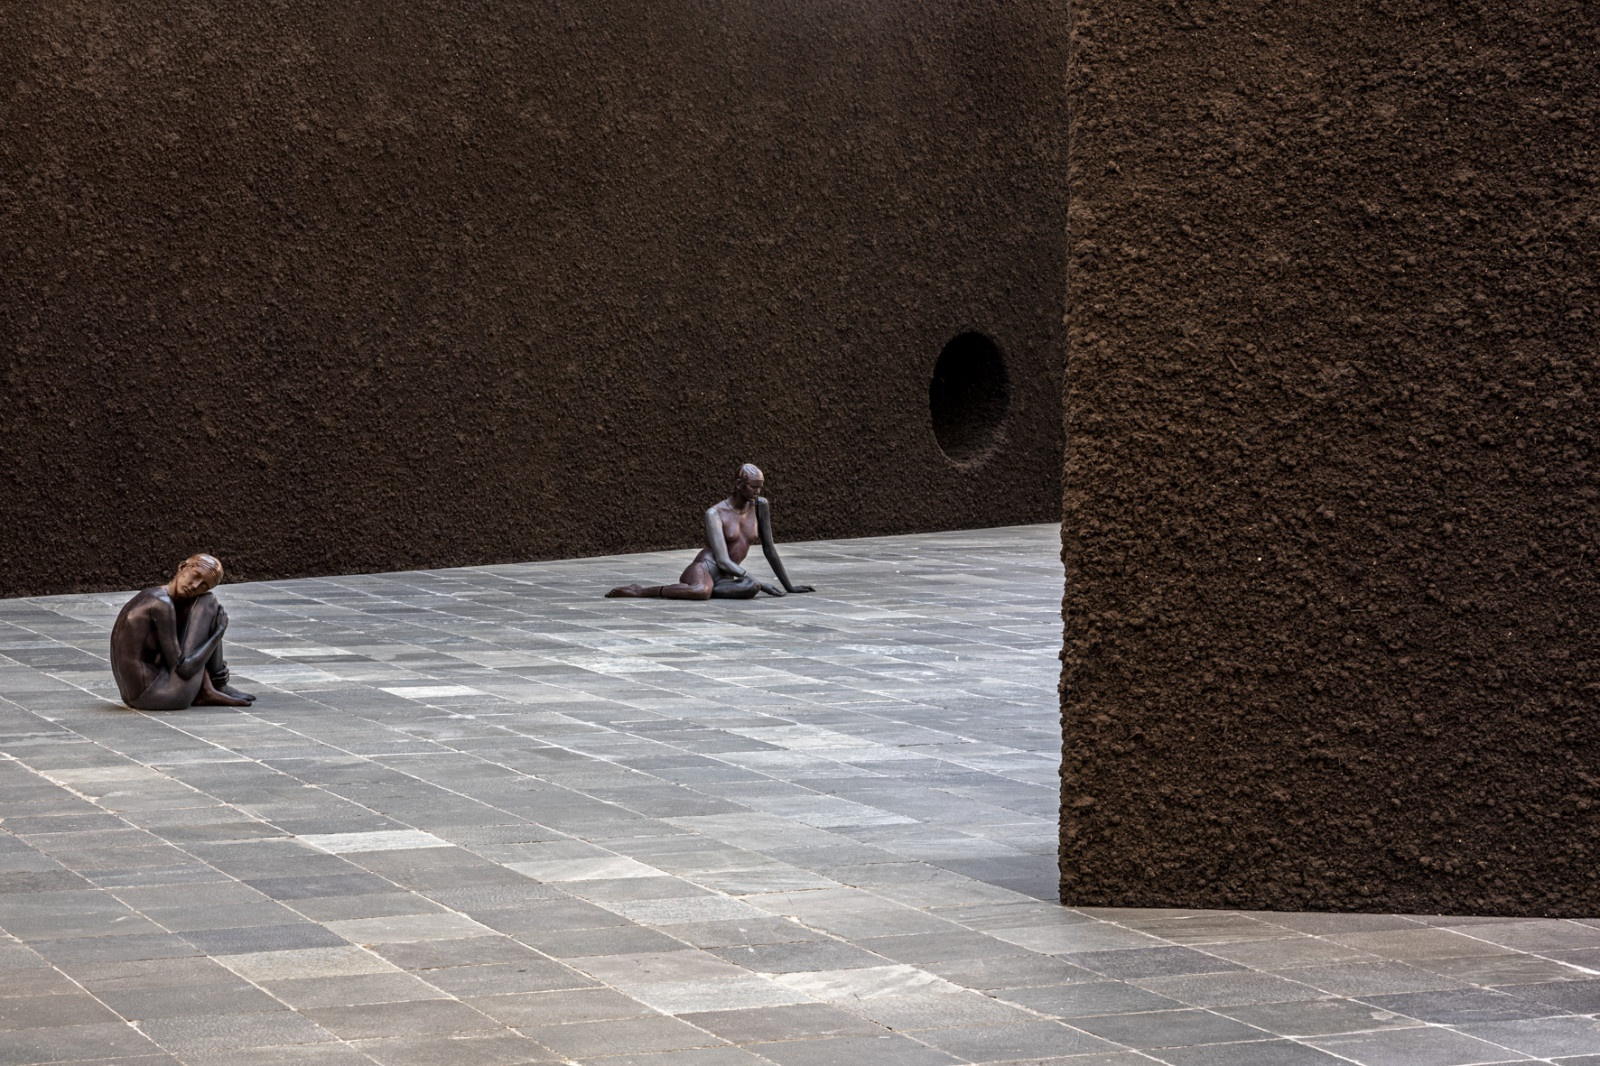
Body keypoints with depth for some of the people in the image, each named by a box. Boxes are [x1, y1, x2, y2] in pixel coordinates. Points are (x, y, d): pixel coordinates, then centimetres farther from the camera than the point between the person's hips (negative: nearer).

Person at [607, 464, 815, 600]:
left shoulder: (760, 506, 5)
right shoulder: (715, 514, -11)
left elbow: (769, 550, 12)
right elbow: (723, 561, -18)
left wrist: (789, 586, 12)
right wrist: (760, 583, -20)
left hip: (725, 578, 6)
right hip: (703, 569, -6)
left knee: (750, 588, -34)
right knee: (702, 591, -45)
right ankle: (640, 590, -23)